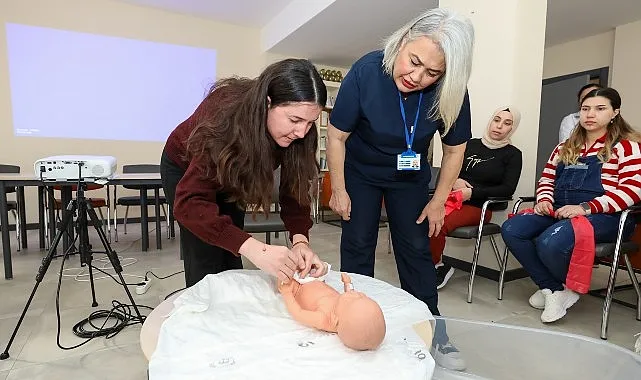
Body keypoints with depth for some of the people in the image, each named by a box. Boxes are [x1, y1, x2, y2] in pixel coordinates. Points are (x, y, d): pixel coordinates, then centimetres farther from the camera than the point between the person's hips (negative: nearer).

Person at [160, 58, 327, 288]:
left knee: (231, 258, 6)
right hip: (185, 168, -4)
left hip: (232, 172, 4)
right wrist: (255, 249, -56)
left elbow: (294, 187, -20)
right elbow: (189, 203, -45)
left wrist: (300, 240, -38)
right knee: (207, 262, -6)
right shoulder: (227, 114, -40)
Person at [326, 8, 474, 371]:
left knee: (416, 249, 3)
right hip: (360, 172, -1)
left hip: (410, 178, 1)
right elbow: (337, 135, -18)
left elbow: (454, 150, -8)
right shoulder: (366, 71, -29)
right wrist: (338, 190, -12)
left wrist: (438, 201, -5)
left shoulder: (451, 93, -25)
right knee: (358, 246, 1)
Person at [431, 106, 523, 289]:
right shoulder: (471, 144, 16)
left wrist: (472, 192, -13)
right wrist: (454, 181, -5)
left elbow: (508, 189, -4)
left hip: (479, 207, -3)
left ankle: (435, 265, -7)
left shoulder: (513, 154, 7)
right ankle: (438, 265, -12)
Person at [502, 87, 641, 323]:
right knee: (511, 230, -20)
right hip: (559, 212, 6)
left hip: (603, 216, -6)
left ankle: (570, 287, 0)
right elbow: (547, 180, 23)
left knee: (550, 242, -35)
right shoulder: (565, 148, 21)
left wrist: (586, 208, -22)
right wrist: (544, 200, -1)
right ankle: (552, 288, -5)